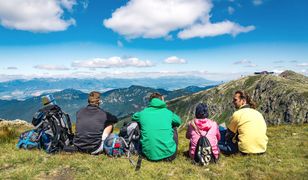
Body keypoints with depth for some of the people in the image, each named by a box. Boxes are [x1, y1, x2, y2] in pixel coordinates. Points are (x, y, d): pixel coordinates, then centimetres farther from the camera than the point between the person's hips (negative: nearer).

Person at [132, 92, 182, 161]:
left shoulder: (143, 113, 2)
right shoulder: (168, 112, 1)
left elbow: (133, 117, 25)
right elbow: (178, 121, 21)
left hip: (150, 156, 1)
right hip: (169, 155, 0)